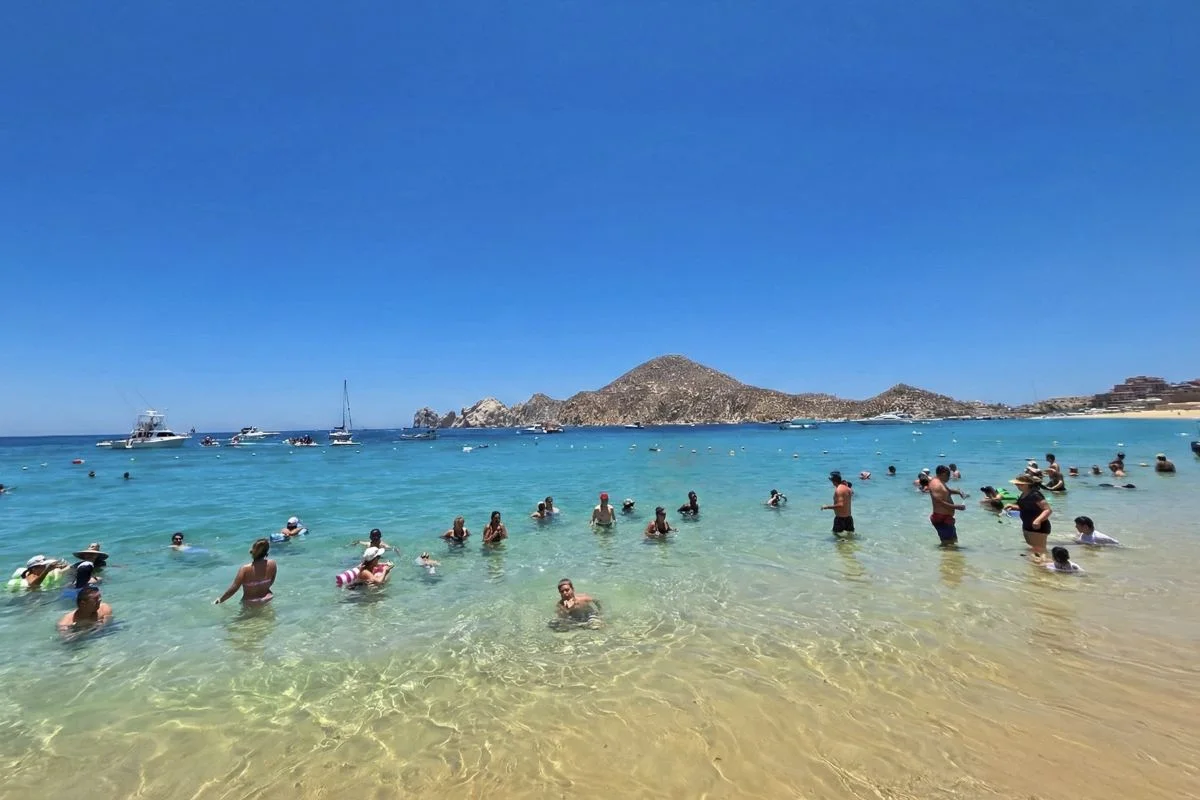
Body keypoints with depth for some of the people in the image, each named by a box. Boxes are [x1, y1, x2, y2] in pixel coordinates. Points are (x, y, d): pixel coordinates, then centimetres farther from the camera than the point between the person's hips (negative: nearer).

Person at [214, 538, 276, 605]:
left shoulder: (245, 569, -22)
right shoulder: (272, 564, -15)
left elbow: (233, 589, -16)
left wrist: (220, 600, 1)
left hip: (250, 604, -3)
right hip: (267, 599, 3)